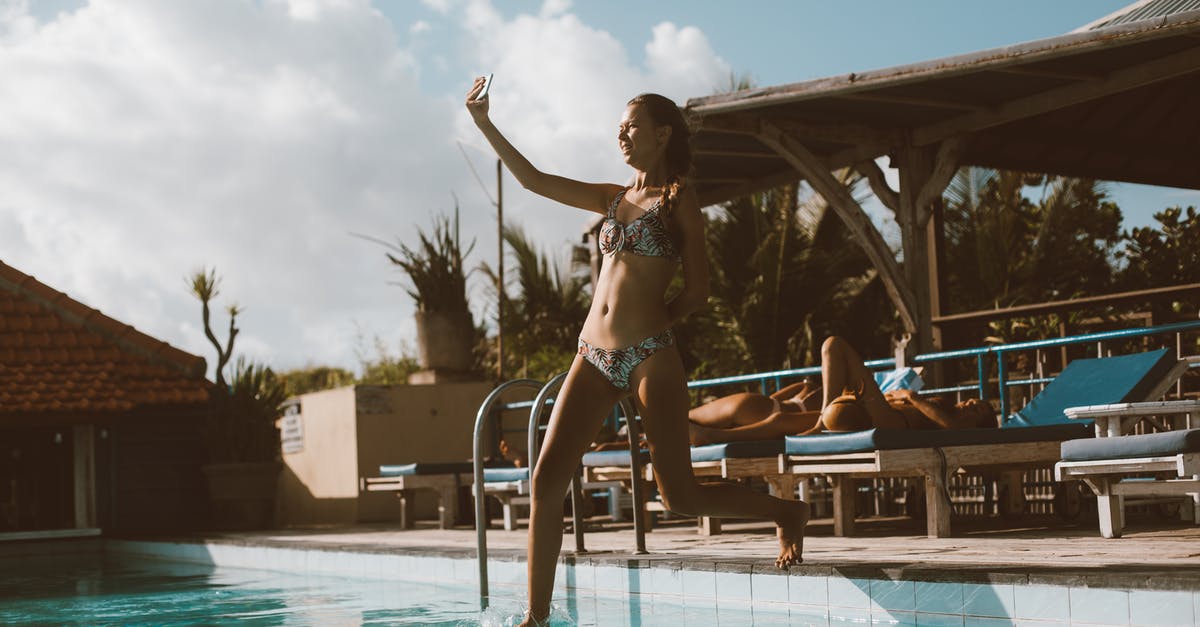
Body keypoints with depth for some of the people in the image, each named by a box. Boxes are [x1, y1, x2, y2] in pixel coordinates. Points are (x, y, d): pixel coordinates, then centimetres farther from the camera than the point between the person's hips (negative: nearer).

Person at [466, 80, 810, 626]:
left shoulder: (678, 200, 1)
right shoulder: (613, 199, 17)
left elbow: (697, 290, -1)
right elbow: (534, 180, 18)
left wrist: (647, 328, 2)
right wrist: (483, 123, 16)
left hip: (650, 359, -6)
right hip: (593, 359, 6)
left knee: (681, 496, -6)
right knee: (546, 479, -6)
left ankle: (786, 514, 20)